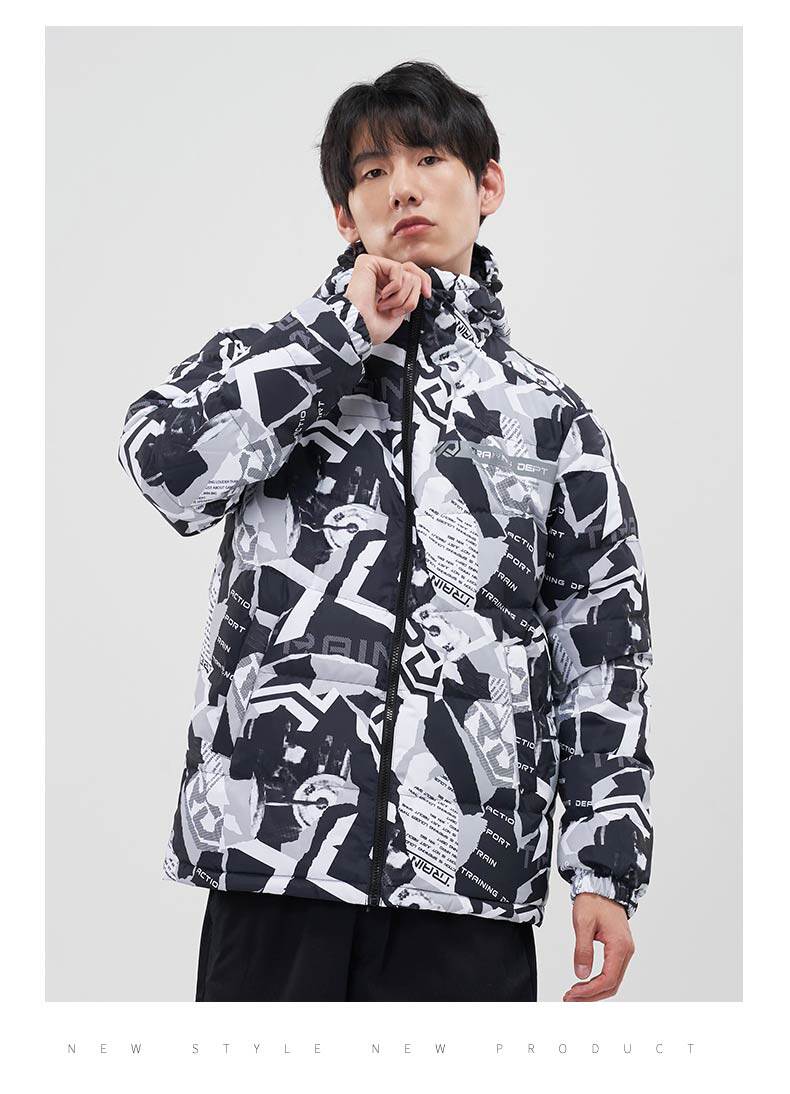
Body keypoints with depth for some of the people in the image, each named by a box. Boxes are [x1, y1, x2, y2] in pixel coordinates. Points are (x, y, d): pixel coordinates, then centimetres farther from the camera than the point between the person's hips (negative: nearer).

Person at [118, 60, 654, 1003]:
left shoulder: (552, 419, 16)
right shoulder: (274, 362, 14)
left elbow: (602, 648, 13)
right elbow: (166, 461, -7)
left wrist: (606, 868, 6)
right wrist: (345, 332, -3)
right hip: (276, 861, -1)